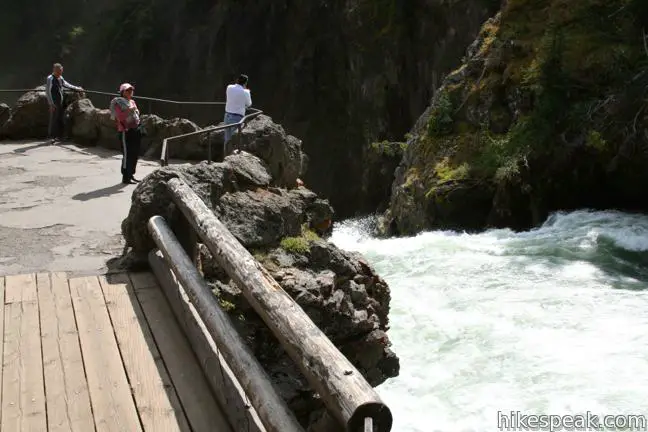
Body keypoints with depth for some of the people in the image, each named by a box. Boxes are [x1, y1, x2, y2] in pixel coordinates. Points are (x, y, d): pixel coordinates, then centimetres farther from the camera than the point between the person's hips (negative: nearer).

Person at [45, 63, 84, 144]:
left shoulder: (61, 78, 11)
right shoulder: (50, 79, -11)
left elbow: (66, 85, 29)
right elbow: (47, 92, -13)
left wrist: (77, 88, 31)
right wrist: (51, 104, -16)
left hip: (60, 102, 8)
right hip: (54, 103, -8)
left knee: (60, 120, 11)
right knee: (53, 120, -5)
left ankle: (59, 136, 18)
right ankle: (53, 137, -1)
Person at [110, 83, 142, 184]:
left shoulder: (132, 102, 16)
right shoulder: (119, 102, -6)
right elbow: (120, 116, -19)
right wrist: (129, 110, -22)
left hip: (136, 130, 8)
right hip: (126, 131, -8)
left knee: (135, 154, 12)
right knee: (127, 154, -8)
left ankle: (131, 175, 23)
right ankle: (125, 177, -4)